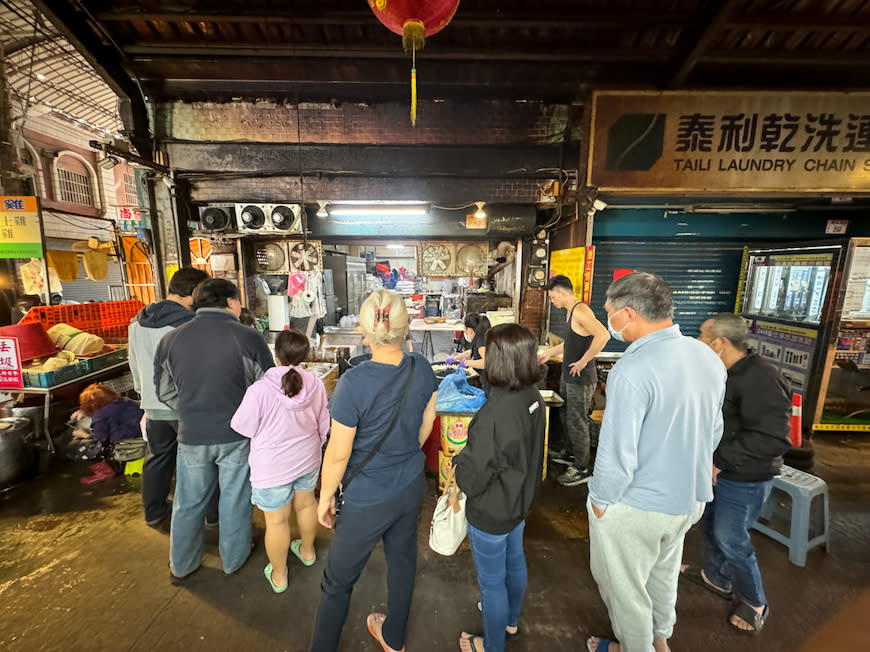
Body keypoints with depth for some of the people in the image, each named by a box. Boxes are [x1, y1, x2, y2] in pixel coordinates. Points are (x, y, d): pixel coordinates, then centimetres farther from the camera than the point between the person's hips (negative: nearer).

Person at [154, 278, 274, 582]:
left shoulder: (170, 339, -5)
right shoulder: (248, 338, -18)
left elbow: (165, 391, 5)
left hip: (192, 435, 3)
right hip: (237, 435, -3)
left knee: (189, 502, 23)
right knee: (235, 500, 18)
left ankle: (181, 565, 43)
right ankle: (233, 559, 39)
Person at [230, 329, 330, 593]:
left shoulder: (260, 390, -28)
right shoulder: (316, 385, -16)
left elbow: (243, 428, -11)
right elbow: (323, 426, -2)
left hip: (272, 467, -3)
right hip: (307, 460, 4)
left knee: (277, 521, 16)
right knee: (306, 503, 27)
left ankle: (279, 576, 38)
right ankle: (307, 551, 50)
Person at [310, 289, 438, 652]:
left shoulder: (353, 383, -29)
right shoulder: (421, 368, -13)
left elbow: (338, 454, -20)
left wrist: (325, 498, -2)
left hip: (368, 500, -5)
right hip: (411, 486, 6)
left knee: (338, 582, 20)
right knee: (402, 560, 28)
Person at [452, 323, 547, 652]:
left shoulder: (495, 414, -37)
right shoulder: (534, 398, -12)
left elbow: (471, 478, -28)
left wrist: (459, 461, -7)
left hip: (491, 513, -8)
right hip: (519, 501, 8)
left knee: (491, 581, 18)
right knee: (514, 562, 30)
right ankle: (510, 619, 58)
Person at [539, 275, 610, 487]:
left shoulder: (580, 310, -19)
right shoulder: (571, 311, 13)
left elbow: (603, 335, -33)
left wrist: (583, 361, -26)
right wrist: (550, 352, 29)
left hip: (582, 379, -10)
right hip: (572, 378, 10)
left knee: (578, 422, 1)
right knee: (570, 419, 20)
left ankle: (581, 470, 15)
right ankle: (573, 455, 37)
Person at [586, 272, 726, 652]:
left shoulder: (632, 371, -31)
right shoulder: (708, 357, -5)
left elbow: (617, 452, -28)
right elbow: (714, 431, 6)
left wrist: (601, 500, -10)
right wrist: (686, 471, 18)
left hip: (636, 506, -8)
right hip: (689, 497, 8)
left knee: (624, 586, 19)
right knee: (663, 573, 31)